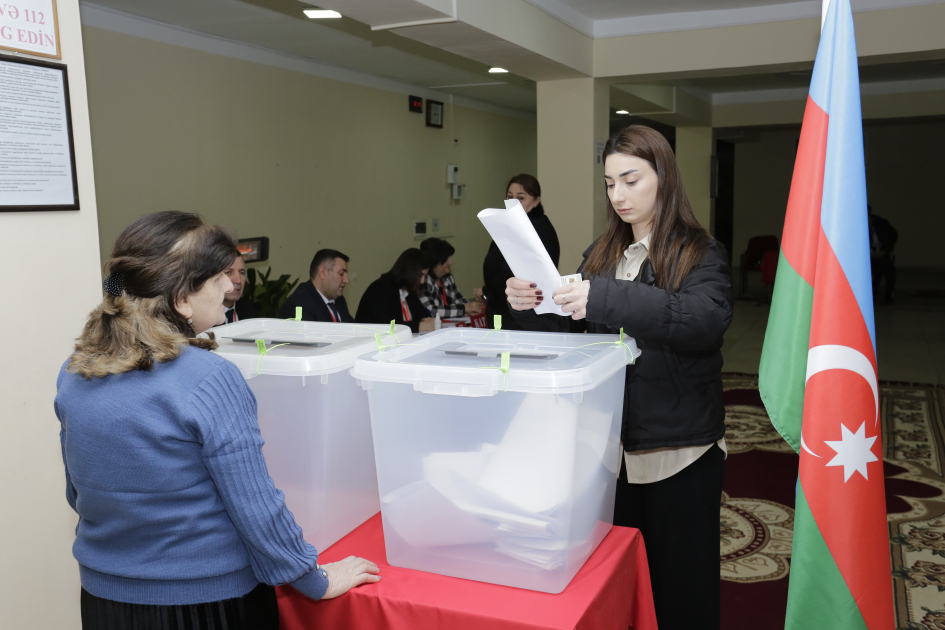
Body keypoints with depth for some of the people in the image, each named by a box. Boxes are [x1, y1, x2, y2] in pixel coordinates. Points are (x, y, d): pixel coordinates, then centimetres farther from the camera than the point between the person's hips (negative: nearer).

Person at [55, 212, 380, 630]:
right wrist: (318, 583, -7)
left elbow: (77, 493, 9)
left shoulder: (73, 374, -4)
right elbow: (255, 507, -21)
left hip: (103, 595, 6)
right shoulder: (210, 380, -25)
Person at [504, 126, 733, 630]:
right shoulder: (602, 254, 10)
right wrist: (532, 308, -9)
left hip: (679, 452, -4)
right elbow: (570, 333, 12)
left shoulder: (701, 254, -6)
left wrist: (605, 299, -35)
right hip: (610, 442, 5)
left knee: (679, 580, 8)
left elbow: (706, 320, -25)